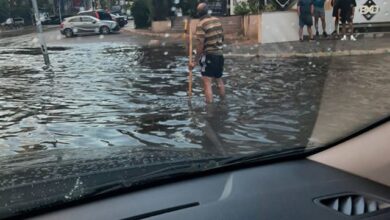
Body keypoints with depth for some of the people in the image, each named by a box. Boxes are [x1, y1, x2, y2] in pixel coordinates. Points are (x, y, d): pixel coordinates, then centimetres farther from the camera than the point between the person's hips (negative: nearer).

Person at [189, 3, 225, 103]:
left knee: (207, 83, -7)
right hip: (220, 54, 7)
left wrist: (195, 61, -15)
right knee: (219, 80, 21)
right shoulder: (217, 20, 5)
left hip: (209, 56, -7)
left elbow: (200, 45, -19)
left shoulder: (201, 25, -14)